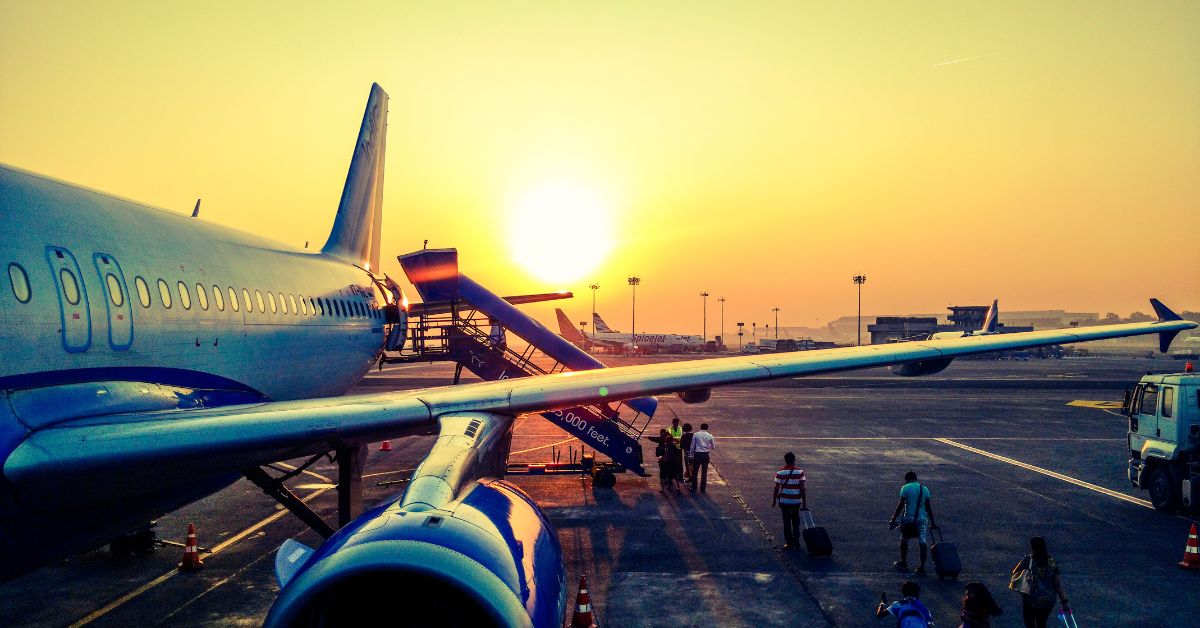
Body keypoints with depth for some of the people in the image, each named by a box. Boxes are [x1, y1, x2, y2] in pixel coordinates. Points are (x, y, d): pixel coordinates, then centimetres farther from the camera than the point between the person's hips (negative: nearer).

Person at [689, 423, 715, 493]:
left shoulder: (696, 435, -2)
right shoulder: (710, 436, -1)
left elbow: (692, 446, 1)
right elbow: (713, 446, 9)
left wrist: (692, 455, 9)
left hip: (697, 454, -1)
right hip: (705, 454, 1)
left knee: (695, 472, 10)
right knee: (704, 472, 10)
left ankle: (694, 488, 13)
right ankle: (702, 489, 13)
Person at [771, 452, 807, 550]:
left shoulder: (780, 473, -8)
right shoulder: (800, 472, -6)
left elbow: (777, 488, -6)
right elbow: (802, 488, -8)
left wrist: (774, 500, 5)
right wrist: (804, 502, -2)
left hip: (785, 501, -1)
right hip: (796, 501, 1)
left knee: (787, 522, 7)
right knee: (796, 521, 17)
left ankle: (789, 543, 8)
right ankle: (796, 541, 16)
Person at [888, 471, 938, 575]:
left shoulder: (906, 488, -3)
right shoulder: (924, 489, 10)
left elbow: (901, 505, -7)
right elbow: (928, 507, 8)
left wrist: (893, 519, -3)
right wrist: (932, 522, 13)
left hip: (909, 517, -3)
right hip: (923, 518, 3)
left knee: (904, 540, 15)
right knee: (923, 542, 2)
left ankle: (903, 563, 24)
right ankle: (922, 568, 0)